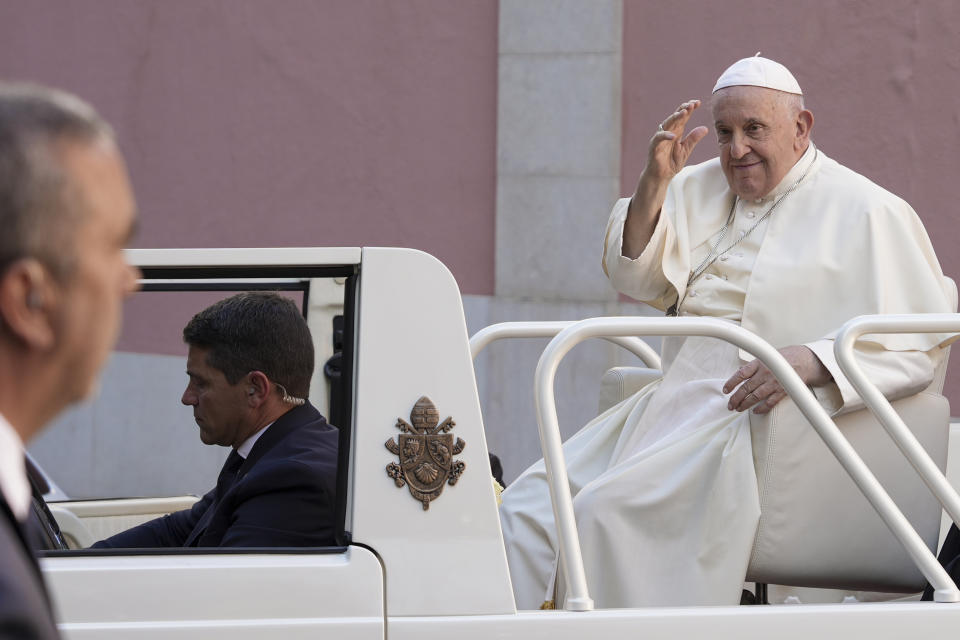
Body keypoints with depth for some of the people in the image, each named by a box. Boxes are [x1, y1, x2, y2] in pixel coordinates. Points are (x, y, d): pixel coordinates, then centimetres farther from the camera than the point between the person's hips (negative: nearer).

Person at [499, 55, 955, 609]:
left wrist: (809, 361, -22)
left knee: (609, 508, -29)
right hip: (672, 404, 7)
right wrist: (655, 182, -6)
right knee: (527, 510, -13)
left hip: (760, 418, -7)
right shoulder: (700, 188, 20)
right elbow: (637, 278, 10)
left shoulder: (865, 213, 1)